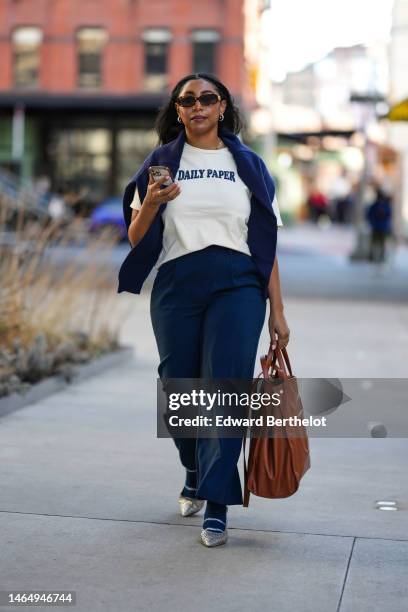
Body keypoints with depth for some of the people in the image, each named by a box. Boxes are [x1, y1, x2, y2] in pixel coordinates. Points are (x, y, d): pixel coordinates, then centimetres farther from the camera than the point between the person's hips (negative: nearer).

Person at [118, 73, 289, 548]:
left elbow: (266, 243, 9)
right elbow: (135, 238, 7)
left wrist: (277, 311, 4)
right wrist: (151, 202, -14)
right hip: (176, 285, 1)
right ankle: (196, 476, 35)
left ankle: (216, 506, -6)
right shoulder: (160, 162, 9)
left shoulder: (248, 165, 10)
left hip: (237, 284, -1)